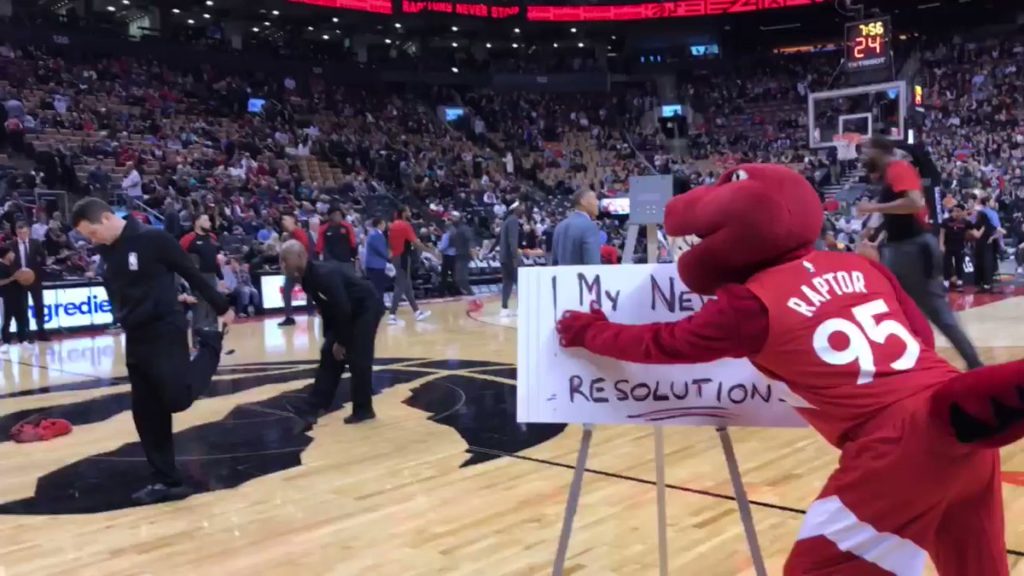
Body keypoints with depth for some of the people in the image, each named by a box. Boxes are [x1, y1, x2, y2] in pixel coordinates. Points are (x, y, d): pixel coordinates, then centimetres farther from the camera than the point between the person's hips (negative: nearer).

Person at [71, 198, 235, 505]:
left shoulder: (153, 238, -13)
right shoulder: (105, 251, 7)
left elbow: (191, 272, -7)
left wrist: (222, 307, -2)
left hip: (166, 331, -7)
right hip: (135, 338, 7)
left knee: (177, 398, -12)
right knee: (145, 412, 6)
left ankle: (210, 345, 14)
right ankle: (167, 480, 17)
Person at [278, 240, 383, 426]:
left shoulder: (325, 275, -31)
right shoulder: (307, 278, -2)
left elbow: (342, 310, -30)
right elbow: (326, 309, 8)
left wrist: (341, 342, -21)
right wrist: (330, 338, 6)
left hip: (367, 308, -10)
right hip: (346, 312, 10)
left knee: (357, 359, -10)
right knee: (329, 355, 7)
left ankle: (363, 410, 5)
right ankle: (315, 407, 12)